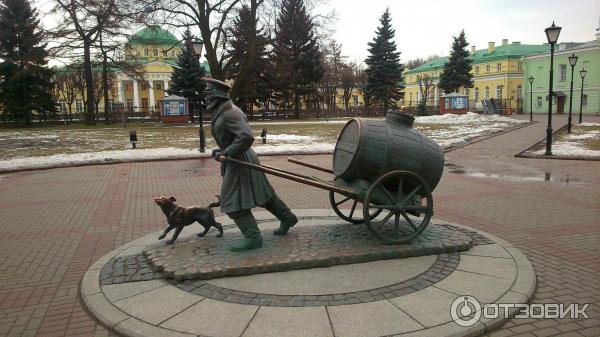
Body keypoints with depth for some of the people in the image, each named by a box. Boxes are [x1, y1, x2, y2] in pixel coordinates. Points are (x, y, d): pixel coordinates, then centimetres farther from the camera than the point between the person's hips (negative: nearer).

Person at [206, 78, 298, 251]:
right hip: (237, 160, 10)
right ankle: (287, 218, 30)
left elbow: (246, 137, -30)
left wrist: (227, 153, -25)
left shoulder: (230, 113, -20)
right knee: (262, 194, 18)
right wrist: (221, 151, 10)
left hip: (239, 162, -10)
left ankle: (252, 237, 0)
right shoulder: (221, 112, 12)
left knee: (234, 202, -5)